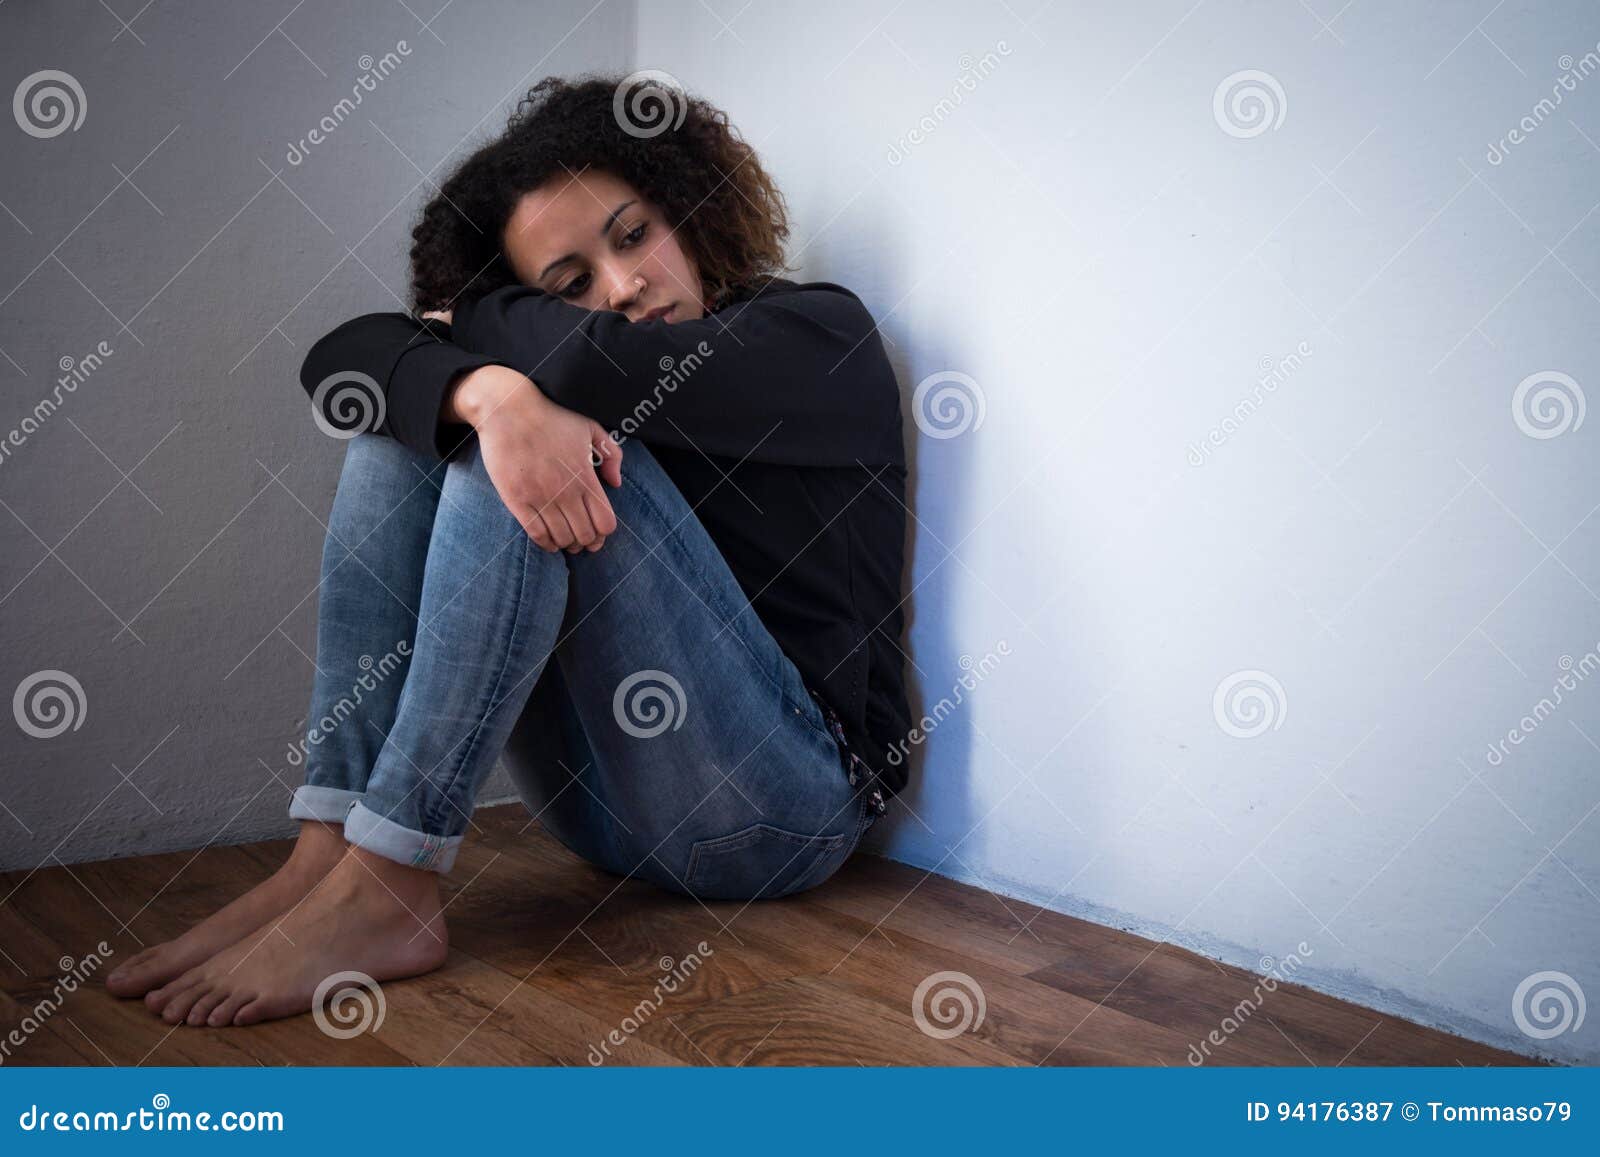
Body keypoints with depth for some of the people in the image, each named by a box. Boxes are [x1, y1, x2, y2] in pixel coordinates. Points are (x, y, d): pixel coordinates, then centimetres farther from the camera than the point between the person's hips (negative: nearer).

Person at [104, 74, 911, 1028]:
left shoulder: (824, 334, 0)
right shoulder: (545, 383, 11)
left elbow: (597, 367, -20)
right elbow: (340, 364, -7)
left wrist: (464, 324, 1)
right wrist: (491, 391, -28)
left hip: (788, 800, -5)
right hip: (604, 806, 5)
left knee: (574, 422, -23)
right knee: (411, 414, -4)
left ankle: (383, 889, -26)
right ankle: (333, 850, -17)